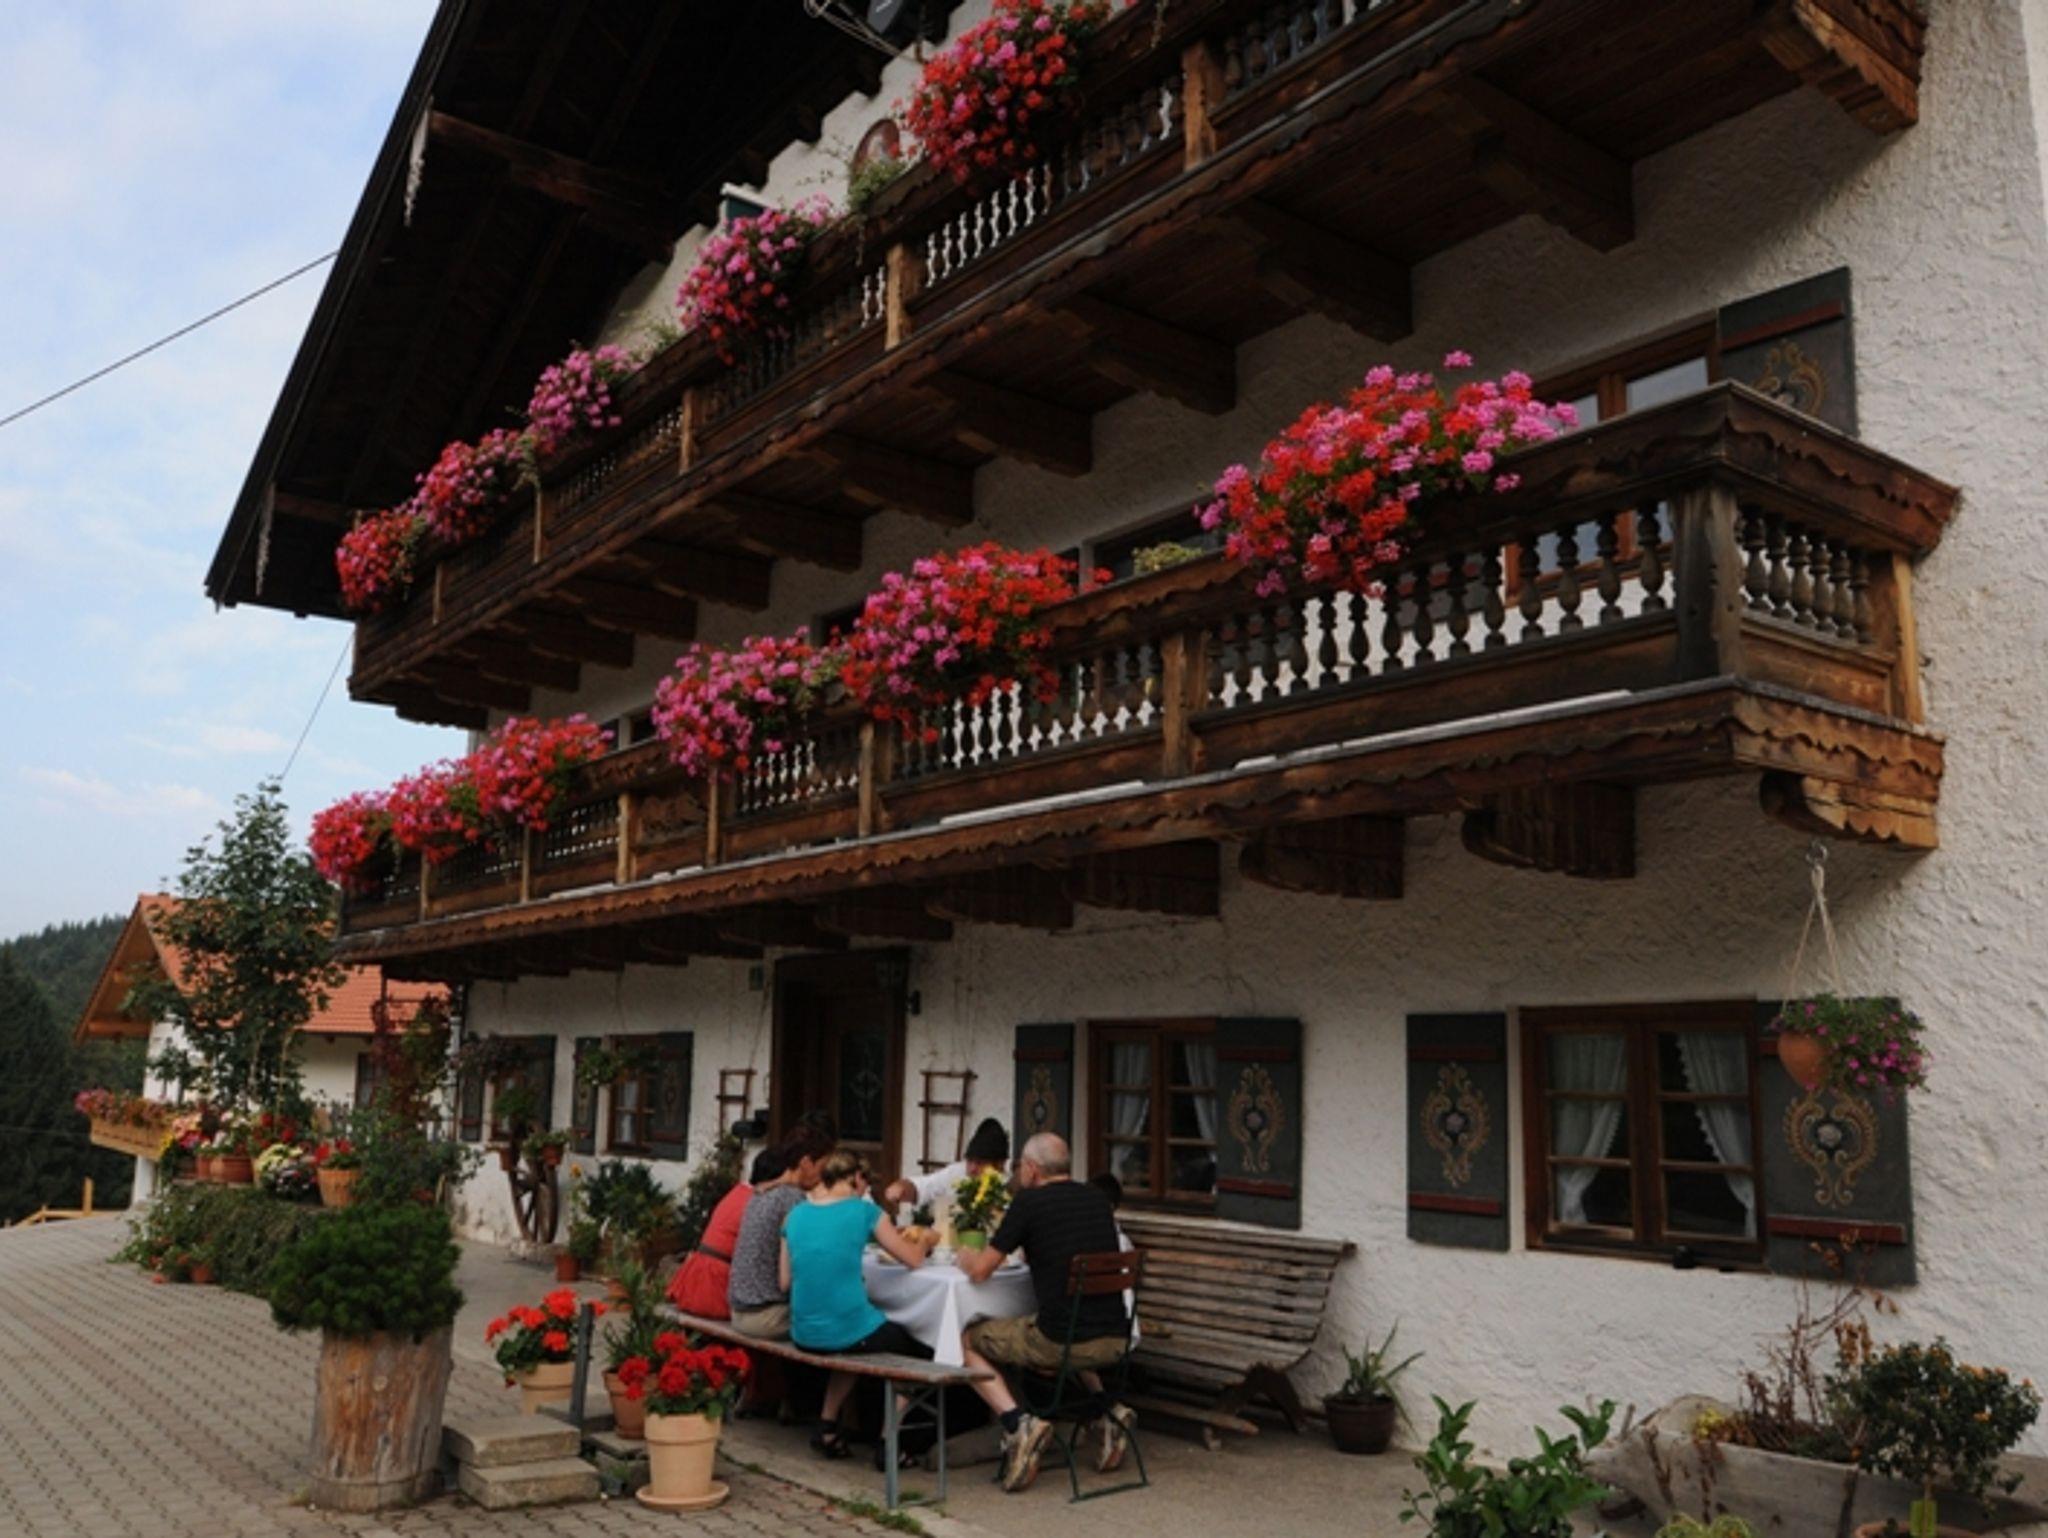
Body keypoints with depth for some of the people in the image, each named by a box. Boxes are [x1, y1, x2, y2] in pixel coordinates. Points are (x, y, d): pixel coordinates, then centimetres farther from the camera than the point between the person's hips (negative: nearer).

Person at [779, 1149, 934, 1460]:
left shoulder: (795, 1215, 7)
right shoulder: (864, 1211, -5)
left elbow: (785, 1282, 11)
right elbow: (913, 1258, 4)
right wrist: (926, 1240, 26)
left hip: (804, 1336, 5)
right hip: (849, 1333, -5)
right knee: (917, 1349, 21)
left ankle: (828, 1425, 31)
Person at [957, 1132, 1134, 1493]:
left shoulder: (1030, 1202, -6)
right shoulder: (1098, 1199, 12)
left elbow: (980, 1271, -2)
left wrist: (967, 1258, 20)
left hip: (1061, 1343, -6)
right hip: (1116, 1342, 6)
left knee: (969, 1342, 12)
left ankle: (1017, 1422, -7)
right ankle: (1107, 1411, 21)